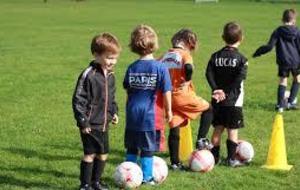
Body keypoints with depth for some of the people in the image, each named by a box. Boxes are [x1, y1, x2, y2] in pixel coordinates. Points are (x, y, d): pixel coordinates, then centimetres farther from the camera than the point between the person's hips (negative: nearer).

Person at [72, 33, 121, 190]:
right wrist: (83, 122, -17)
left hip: (104, 124, 7)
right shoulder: (88, 75, -18)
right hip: (90, 124, -7)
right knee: (90, 154, -2)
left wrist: (113, 112, 11)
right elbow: (78, 99, -16)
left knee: (103, 154, 13)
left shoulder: (110, 75, 8)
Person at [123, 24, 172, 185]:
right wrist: (168, 110, 4)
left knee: (131, 147, 16)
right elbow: (166, 92, -9)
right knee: (147, 148, 7)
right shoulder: (160, 68, -11)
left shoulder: (132, 67, 2)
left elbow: (127, 89, 10)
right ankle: (146, 177, 12)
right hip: (148, 113, -4)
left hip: (132, 113, 4)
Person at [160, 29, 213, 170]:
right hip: (182, 95, -6)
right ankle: (201, 140, 5)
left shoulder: (165, 56, 12)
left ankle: (175, 163, 13)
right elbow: (188, 68, -26)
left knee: (174, 129, 11)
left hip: (169, 97, 6)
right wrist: (187, 81, -10)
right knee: (208, 109, 15)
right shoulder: (185, 54, -6)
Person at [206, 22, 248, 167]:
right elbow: (239, 78, -18)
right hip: (234, 101, -3)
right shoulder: (241, 59, -7)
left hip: (218, 101, 4)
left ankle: (214, 158, 15)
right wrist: (228, 93, -17)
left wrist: (216, 89, -14)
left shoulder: (215, 56, 3)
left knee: (217, 129, 11)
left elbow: (209, 73, -8)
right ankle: (231, 159, 5)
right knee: (233, 131, 4)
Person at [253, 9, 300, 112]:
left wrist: (258, 52, 8)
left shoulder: (278, 31, -2)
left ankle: (280, 105, 0)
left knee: (283, 81, 9)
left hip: (283, 62, 0)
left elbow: (269, 46, -5)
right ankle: (290, 102, 16)